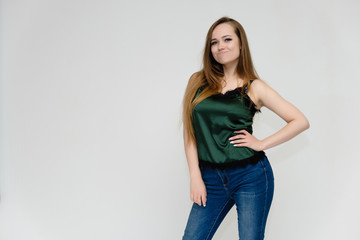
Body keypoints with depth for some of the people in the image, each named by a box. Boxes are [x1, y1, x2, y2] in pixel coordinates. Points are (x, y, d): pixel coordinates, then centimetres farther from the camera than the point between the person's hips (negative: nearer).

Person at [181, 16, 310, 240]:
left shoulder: (254, 88, 1)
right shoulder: (198, 81, 5)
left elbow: (301, 121, 1)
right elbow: (190, 132, 4)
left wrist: (261, 144, -6)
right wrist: (196, 177, -2)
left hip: (251, 176, -1)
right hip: (211, 179, 2)